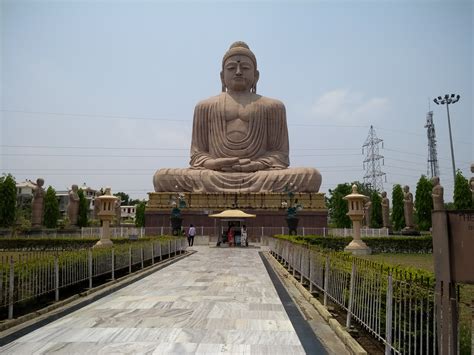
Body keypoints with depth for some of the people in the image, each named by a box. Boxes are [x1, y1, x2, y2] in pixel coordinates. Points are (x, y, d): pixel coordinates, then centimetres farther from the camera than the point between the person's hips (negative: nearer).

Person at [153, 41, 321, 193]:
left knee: (312, 176, -26)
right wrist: (211, 163, -8)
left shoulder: (272, 106, 20)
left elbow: (280, 153, 12)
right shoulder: (205, 106, 22)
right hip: (215, 177, 0)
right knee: (162, 177, -23)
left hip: (259, 177, 0)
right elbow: (197, 153, 16)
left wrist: (258, 164, -10)